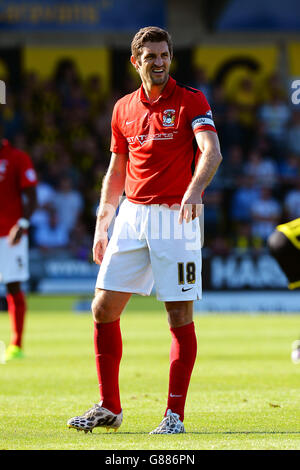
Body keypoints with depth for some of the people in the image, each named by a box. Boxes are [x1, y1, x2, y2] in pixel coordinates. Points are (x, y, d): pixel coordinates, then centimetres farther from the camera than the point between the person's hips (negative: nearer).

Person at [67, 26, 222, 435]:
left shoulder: (190, 101, -4)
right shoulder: (124, 109, 12)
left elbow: (211, 151, -20)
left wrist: (194, 190, -38)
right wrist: (101, 225, 14)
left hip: (176, 218, -5)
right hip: (132, 216, 5)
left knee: (180, 316, -5)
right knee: (104, 309, 1)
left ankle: (175, 414, 2)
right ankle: (109, 408, 11)